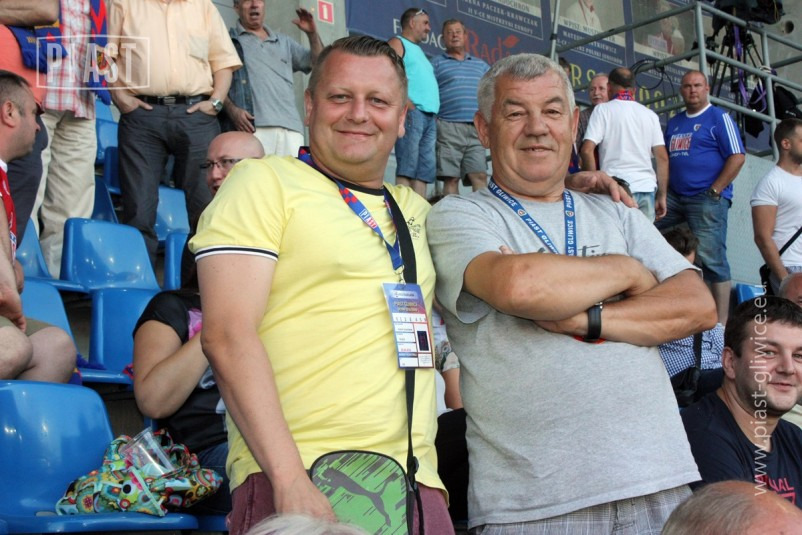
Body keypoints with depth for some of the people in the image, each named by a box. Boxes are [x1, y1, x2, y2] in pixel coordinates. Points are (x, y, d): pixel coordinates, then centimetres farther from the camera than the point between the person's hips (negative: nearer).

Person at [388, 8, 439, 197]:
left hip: (429, 116, 9)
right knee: (406, 169, -15)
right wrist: (407, 103, -19)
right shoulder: (397, 43, 4)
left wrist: (435, 113, 14)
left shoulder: (418, 50, 30)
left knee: (424, 170, 2)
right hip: (411, 112, -9)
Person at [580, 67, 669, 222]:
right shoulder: (650, 114, 13)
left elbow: (587, 150, -8)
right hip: (647, 189, 4)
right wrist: (662, 196, 12)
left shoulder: (603, 110, 2)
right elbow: (663, 158, 9)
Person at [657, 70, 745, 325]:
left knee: (711, 259, -10)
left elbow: (737, 157, -8)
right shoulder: (674, 122, 19)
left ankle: (721, 321, -8)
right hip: (674, 199, 7)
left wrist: (714, 192, -12)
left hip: (707, 199, -7)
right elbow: (665, 159, 24)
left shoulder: (719, 117, 0)